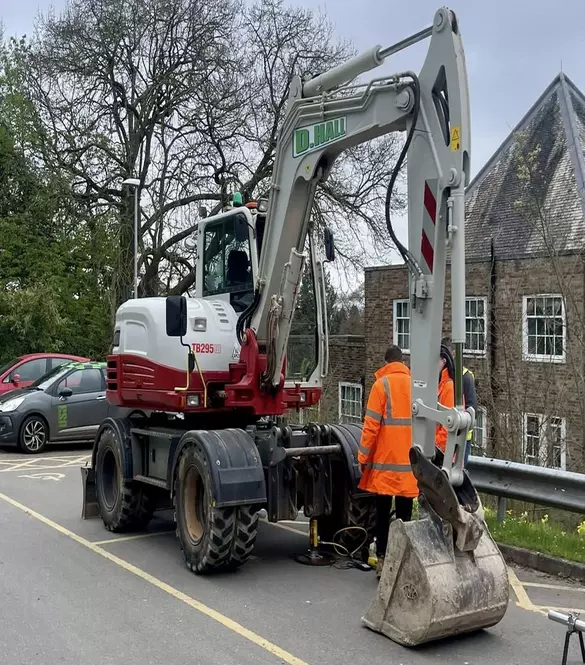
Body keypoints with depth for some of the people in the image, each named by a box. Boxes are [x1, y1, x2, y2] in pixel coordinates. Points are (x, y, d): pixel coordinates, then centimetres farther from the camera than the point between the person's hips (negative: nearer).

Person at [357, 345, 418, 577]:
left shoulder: (381, 385, -5)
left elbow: (371, 425, -9)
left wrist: (363, 456, -1)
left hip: (385, 460, -3)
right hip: (410, 461, 3)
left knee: (382, 513, 6)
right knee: (405, 514, 8)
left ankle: (382, 559, 5)